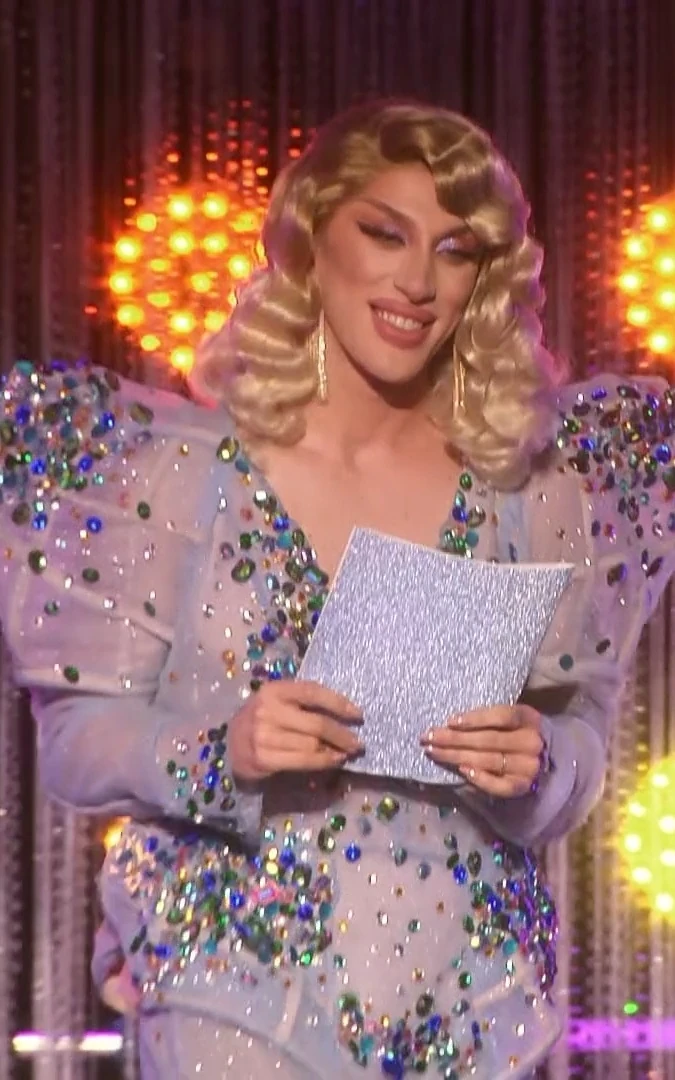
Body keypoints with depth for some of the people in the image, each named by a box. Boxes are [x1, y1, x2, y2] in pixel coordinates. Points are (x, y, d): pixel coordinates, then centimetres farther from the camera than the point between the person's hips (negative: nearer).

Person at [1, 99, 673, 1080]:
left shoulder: (527, 483, 0)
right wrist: (221, 752, -23)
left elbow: (582, 739, 6)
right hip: (239, 994, -3)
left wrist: (535, 768, -16)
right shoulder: (177, 467, -6)